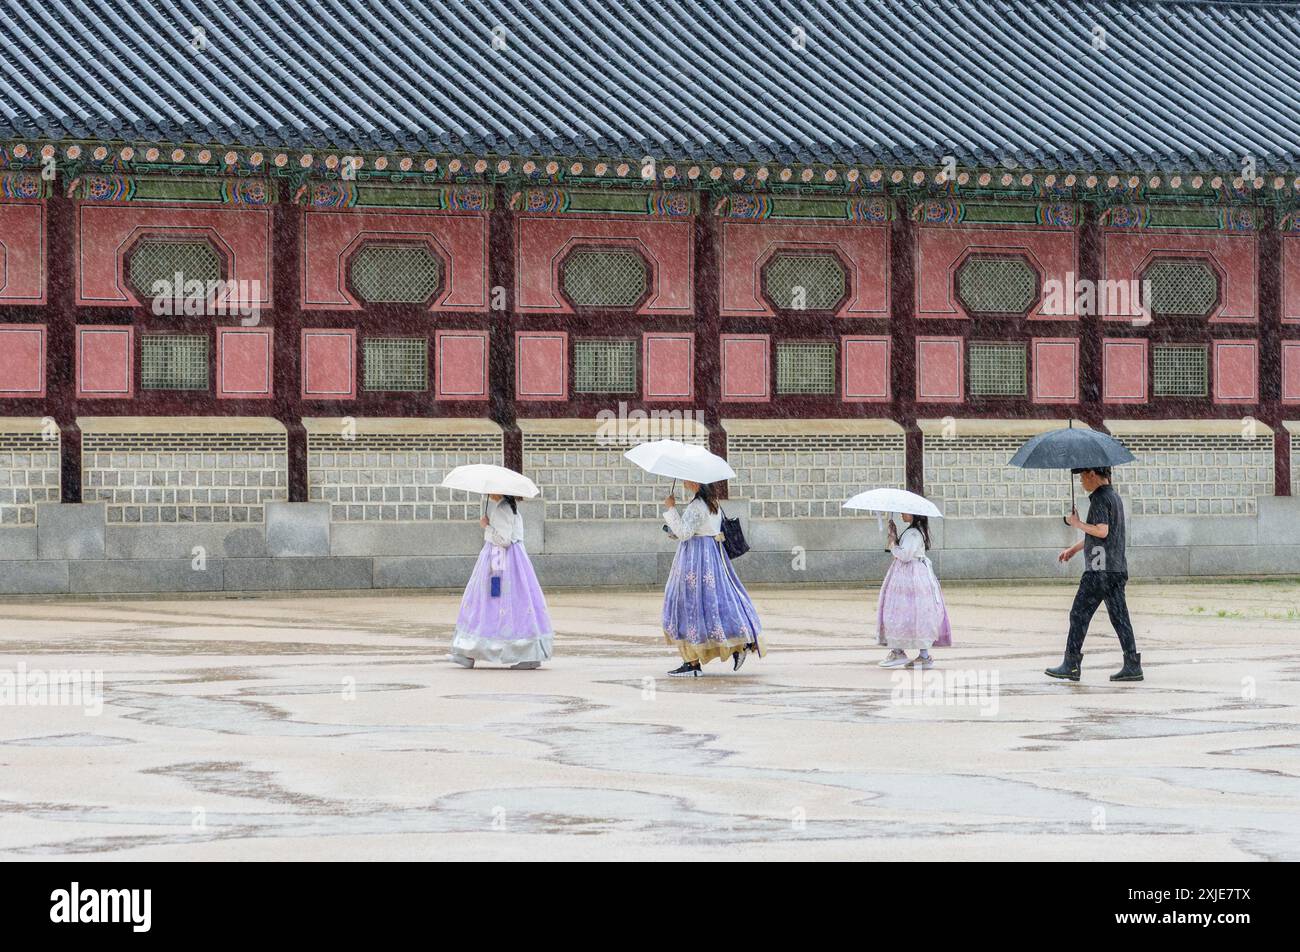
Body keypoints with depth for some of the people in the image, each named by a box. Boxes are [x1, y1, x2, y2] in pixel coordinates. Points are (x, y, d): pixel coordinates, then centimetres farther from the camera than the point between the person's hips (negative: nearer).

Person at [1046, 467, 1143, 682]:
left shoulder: (1100, 498, -12)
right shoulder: (1114, 496, 19)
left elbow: (1101, 531, -22)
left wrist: (1077, 523, -9)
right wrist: (1074, 549, 28)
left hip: (1099, 570, -9)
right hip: (1117, 569, 9)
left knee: (1079, 615, -2)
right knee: (1119, 616, 6)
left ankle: (1071, 665, -1)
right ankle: (1132, 666, 1)